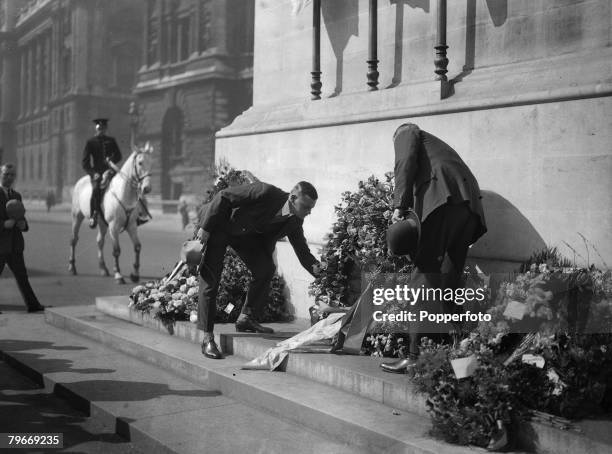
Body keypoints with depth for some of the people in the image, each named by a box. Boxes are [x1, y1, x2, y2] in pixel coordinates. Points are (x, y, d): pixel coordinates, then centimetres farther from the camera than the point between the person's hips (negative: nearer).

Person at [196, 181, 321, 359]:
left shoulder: (294, 221, -12)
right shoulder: (264, 192, -33)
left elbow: (301, 249, -3)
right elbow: (223, 197, -28)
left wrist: (314, 267, -24)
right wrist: (205, 227, -26)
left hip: (247, 233, 7)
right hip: (219, 226, -6)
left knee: (266, 269, -8)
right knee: (210, 281, -10)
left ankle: (246, 318, 6)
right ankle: (207, 339, -5)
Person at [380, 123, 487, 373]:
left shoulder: (406, 133, 19)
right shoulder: (436, 145, 40)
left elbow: (406, 163, -2)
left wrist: (399, 206, -11)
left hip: (441, 197, -7)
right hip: (468, 203, 7)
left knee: (425, 279, -11)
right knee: (447, 281, 6)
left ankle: (416, 357, -15)